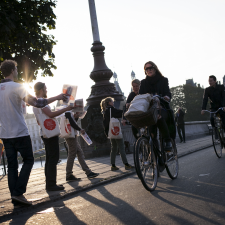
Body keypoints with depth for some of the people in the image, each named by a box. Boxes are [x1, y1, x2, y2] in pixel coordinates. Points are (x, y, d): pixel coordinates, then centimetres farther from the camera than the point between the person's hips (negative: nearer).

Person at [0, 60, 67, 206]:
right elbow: (36, 103, -17)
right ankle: (18, 192, -5)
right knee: (28, 160, 6)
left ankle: (15, 198, 9)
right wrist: (57, 97, -8)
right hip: (20, 133, -6)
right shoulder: (17, 87, -12)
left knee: (12, 165, 9)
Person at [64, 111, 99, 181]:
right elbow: (72, 123, -24)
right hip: (71, 137, -11)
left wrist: (76, 117, 9)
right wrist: (80, 129, -18)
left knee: (80, 153, 9)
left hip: (74, 137, 11)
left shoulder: (70, 114, 20)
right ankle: (69, 176, -1)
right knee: (72, 155, -7)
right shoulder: (68, 113, -11)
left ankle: (88, 172, 11)